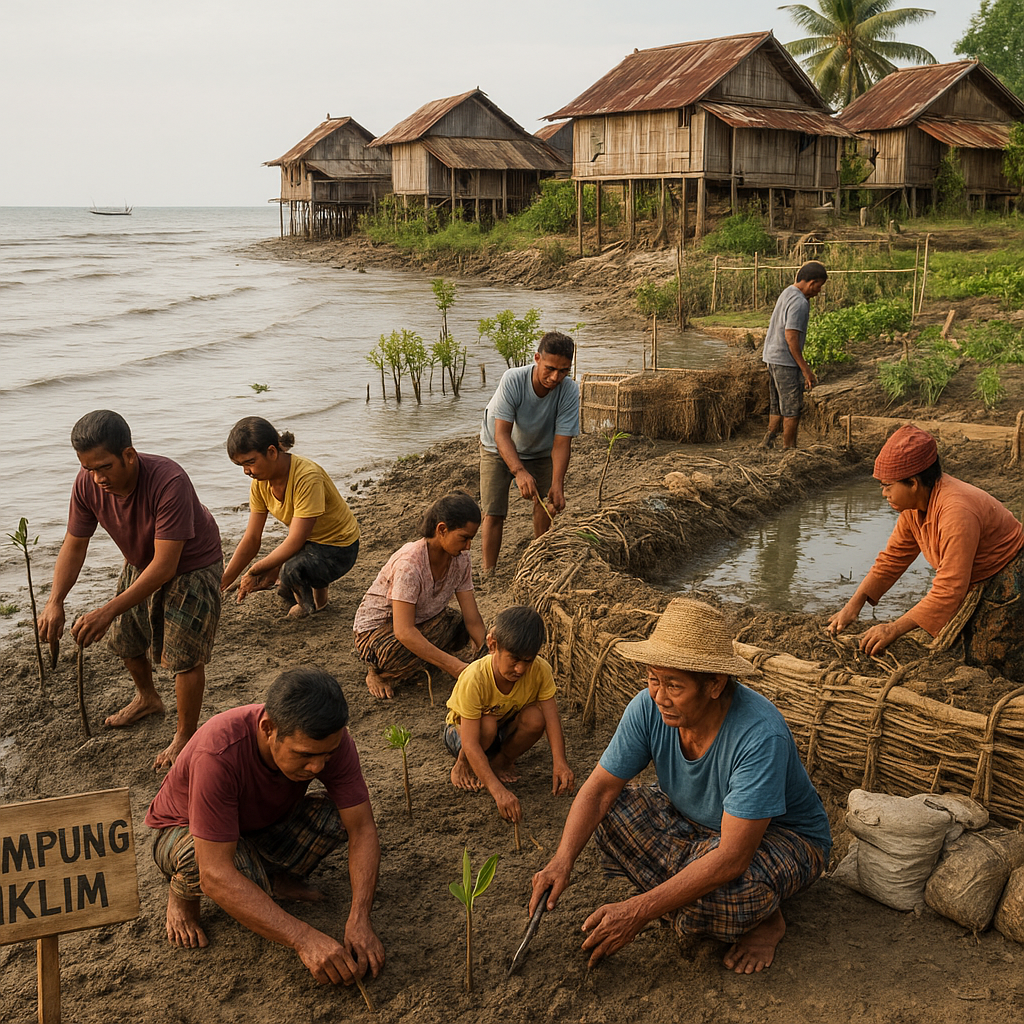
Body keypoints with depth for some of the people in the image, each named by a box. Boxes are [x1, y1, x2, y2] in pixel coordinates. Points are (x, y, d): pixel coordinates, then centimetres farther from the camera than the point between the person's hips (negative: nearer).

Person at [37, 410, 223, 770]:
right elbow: (74, 545, -13)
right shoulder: (87, 484, -23)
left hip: (192, 567, -7)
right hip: (140, 564, 7)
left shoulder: (169, 482, -42)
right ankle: (147, 699, 48)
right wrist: (55, 601, -29)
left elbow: (165, 566, -40)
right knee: (124, 639, 19)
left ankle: (185, 737, 12)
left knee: (184, 654, -8)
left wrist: (109, 611, -44)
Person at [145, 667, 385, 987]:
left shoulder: (330, 740, -26)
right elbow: (215, 874, -43)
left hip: (264, 827, 4)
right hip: (184, 833, -4)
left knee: (336, 814, -23)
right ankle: (182, 894, -3)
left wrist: (359, 919, -35)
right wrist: (303, 939, -47)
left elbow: (363, 830, -20)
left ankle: (277, 877, 6)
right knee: (245, 871, -38)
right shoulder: (218, 753, -41)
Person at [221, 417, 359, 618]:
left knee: (291, 569, -33)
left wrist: (255, 571, -31)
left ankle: (318, 598, -1)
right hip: (306, 542, 8)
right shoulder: (260, 481, -7)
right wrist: (222, 582, -11)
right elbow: (251, 539, -4)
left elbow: (295, 541, -31)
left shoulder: (307, 477, -31)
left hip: (338, 548, -8)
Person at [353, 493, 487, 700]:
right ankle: (378, 671, -5)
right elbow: (404, 632, -38)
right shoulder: (409, 564, -34)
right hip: (378, 627, -7)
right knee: (403, 656, -39)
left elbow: (472, 618, -9)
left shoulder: (461, 559, -12)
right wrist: (454, 666, -41)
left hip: (423, 619, 7)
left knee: (465, 631, -21)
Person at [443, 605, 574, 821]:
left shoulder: (540, 671, -24)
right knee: (488, 724, -38)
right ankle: (463, 764, -5)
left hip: (505, 730, 4)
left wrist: (559, 763, -44)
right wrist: (498, 791, -48)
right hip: (462, 731, -3)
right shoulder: (475, 679, -36)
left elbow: (551, 718, -25)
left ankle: (502, 761, 0)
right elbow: (471, 744, -38)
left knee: (535, 717, -29)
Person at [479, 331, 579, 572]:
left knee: (546, 506, -10)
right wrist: (519, 472, -52)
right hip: (498, 449, -2)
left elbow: (561, 444, -29)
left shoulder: (569, 391, -29)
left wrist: (557, 484, -43)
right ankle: (488, 572, 2)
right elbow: (501, 435, -37)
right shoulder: (512, 380, -35)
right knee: (493, 513, -8)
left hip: (539, 451, 2)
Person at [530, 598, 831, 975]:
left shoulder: (762, 736, -38)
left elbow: (732, 858, -40)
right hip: (696, 822, 6)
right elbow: (599, 788, -13)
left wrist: (638, 911, -40)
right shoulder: (649, 708, -21)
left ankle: (765, 920, -3)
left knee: (724, 886, -37)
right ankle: (692, 899, -3)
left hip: (785, 837, -6)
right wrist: (562, 860, -30)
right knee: (609, 811, -14)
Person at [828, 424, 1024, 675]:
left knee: (981, 660, -10)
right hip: (974, 583, 9)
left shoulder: (957, 513, -35)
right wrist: (854, 604, -8)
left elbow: (949, 590, -34)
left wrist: (895, 629, -31)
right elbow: (893, 558, 2)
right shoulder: (914, 505, -6)